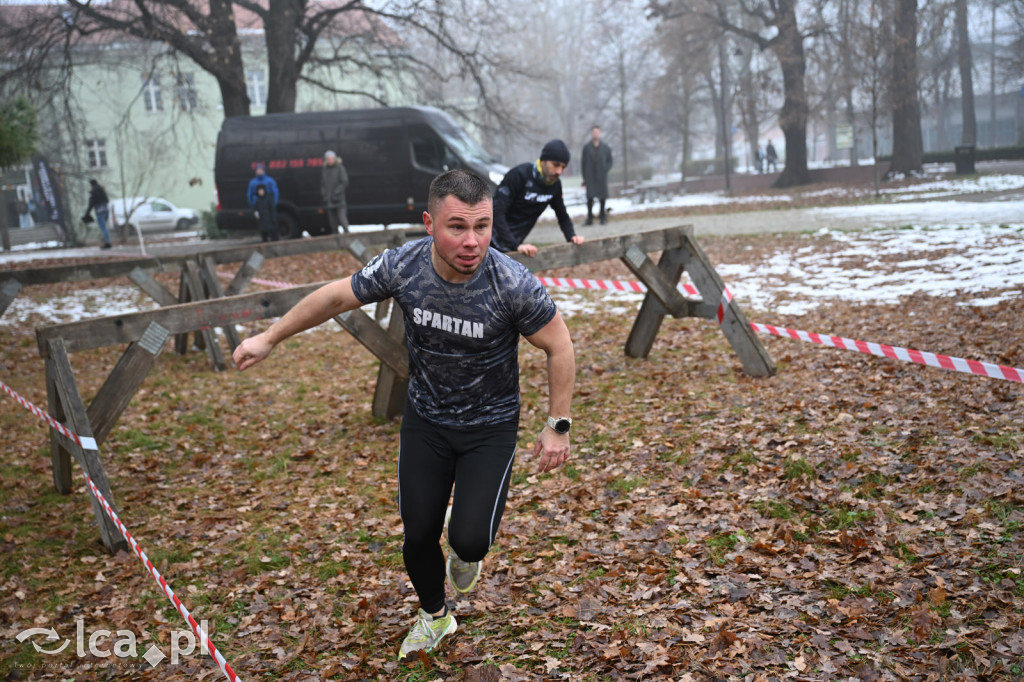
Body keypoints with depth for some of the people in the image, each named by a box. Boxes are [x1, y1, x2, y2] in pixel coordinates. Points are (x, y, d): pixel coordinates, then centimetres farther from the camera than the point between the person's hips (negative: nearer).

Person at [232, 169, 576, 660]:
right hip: (425, 420, 3)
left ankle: (463, 553, 28)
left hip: (490, 428, -2)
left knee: (470, 542, -13)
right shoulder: (402, 266, -20)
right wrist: (268, 339, 5)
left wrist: (558, 426, -11)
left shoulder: (513, 284, -28)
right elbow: (336, 297, -3)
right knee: (418, 536, 9)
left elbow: (559, 347, -13)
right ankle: (434, 617, 41)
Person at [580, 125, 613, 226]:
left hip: (601, 177, 1)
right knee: (590, 197, -7)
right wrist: (584, 177, 2)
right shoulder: (586, 148, 5)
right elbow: (583, 162, 6)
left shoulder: (606, 148, 7)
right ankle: (589, 218, -2)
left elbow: (609, 162, 12)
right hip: (590, 177, -1)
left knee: (602, 197, 4)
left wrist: (605, 170, -6)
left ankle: (603, 217, 16)